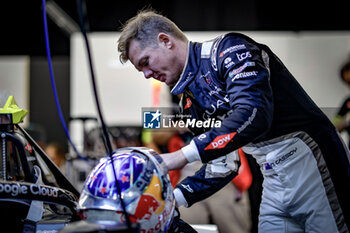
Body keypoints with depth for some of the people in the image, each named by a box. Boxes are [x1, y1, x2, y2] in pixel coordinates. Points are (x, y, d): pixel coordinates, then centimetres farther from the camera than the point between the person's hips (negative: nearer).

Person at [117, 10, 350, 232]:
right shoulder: (191, 102, 11)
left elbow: (253, 114, -28)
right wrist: (171, 198, 1)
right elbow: (222, 166, 14)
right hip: (275, 181, 8)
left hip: (310, 162, -8)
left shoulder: (229, 48, -12)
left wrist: (183, 155, -27)